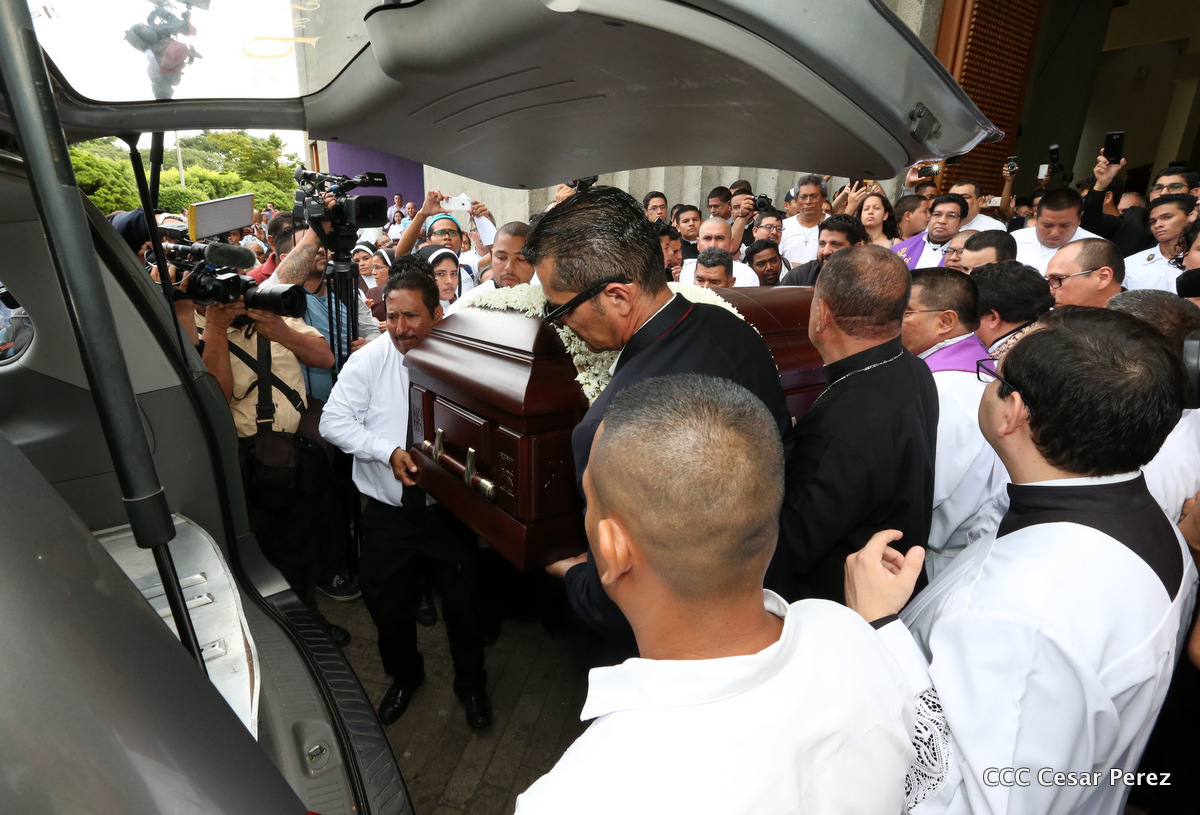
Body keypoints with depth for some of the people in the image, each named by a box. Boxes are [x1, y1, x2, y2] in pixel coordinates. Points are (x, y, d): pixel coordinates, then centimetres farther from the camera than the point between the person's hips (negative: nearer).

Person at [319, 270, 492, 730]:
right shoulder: (368, 361, -6)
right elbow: (333, 421, -8)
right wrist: (388, 452, -20)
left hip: (448, 509, -1)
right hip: (387, 514, 2)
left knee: (462, 604, 12)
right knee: (387, 606, 16)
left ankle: (471, 684, 42)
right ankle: (404, 676, 48)